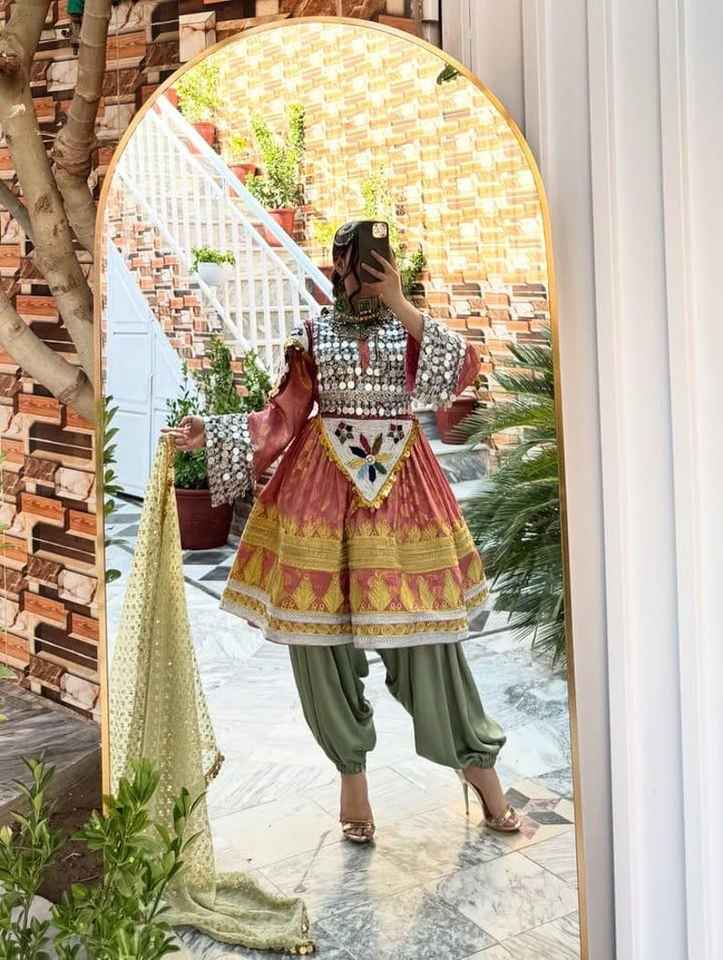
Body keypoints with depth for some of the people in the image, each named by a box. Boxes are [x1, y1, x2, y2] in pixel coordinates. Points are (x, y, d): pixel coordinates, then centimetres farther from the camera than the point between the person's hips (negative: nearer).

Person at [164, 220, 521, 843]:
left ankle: (477, 762, 16)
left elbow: (463, 369, -10)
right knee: (319, 630, -1)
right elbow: (283, 416, 7)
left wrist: (398, 304, -12)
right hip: (322, 487, 1)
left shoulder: (411, 325, 9)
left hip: (402, 486, 0)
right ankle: (352, 774, 16)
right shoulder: (314, 333, 10)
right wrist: (210, 434, -4)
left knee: (423, 627, -1)